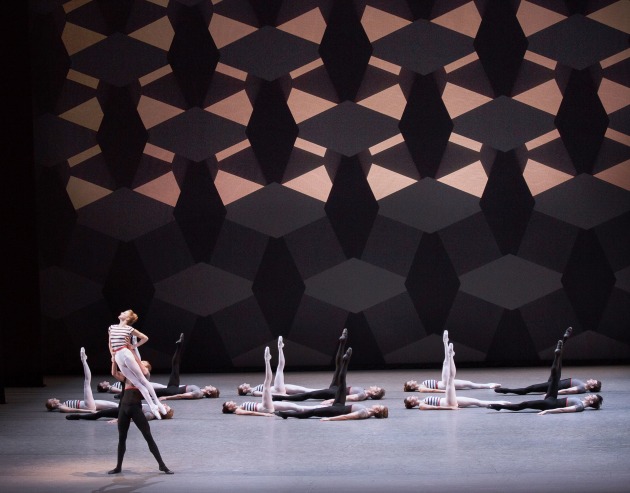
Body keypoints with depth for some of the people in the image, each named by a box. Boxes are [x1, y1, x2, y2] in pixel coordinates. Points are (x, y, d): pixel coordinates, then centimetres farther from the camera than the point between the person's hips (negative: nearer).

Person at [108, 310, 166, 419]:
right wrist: (112, 355, 11)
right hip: (118, 358, 3)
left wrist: (134, 346, 5)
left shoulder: (129, 329, 3)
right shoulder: (112, 327, 16)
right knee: (137, 383, -3)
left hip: (126, 353, -3)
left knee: (142, 379, -5)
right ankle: (152, 406, -7)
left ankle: (157, 403, -3)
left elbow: (145, 338, 9)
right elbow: (110, 343, 23)